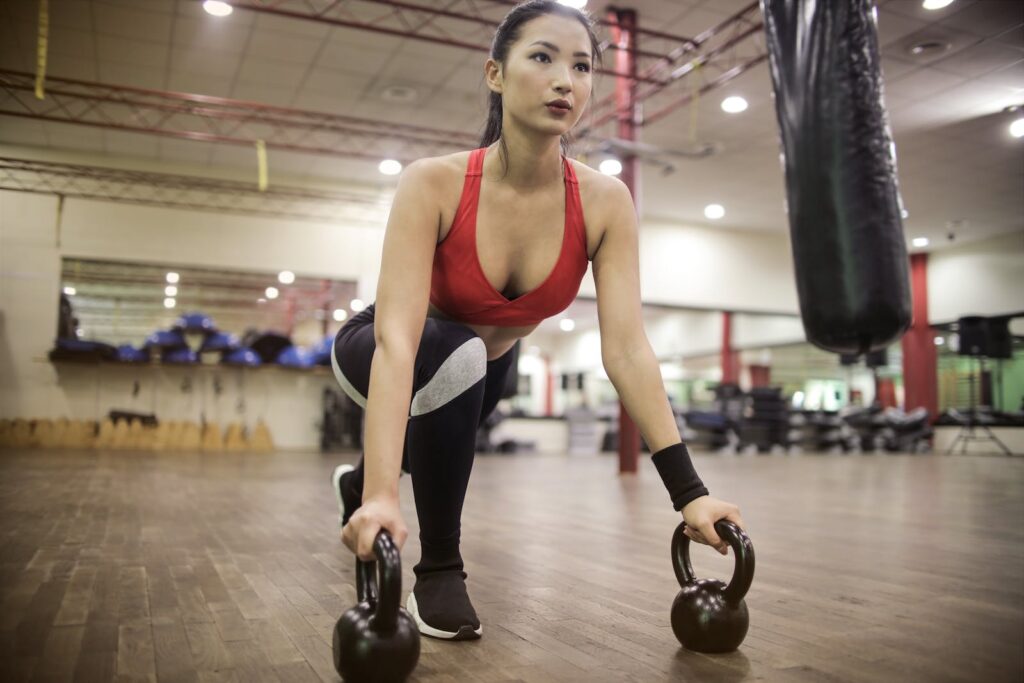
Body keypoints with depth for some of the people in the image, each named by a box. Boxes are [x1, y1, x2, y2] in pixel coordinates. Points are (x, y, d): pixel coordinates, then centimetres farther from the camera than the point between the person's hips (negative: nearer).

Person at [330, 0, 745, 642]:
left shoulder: (605, 202, -25)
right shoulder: (434, 183, -34)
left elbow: (628, 348, -29)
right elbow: (397, 339, -43)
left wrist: (689, 491, -35)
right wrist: (382, 494, -54)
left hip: (484, 368, 5)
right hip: (379, 351, -4)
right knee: (457, 354, -38)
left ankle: (352, 482, 70)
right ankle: (439, 568, -14)